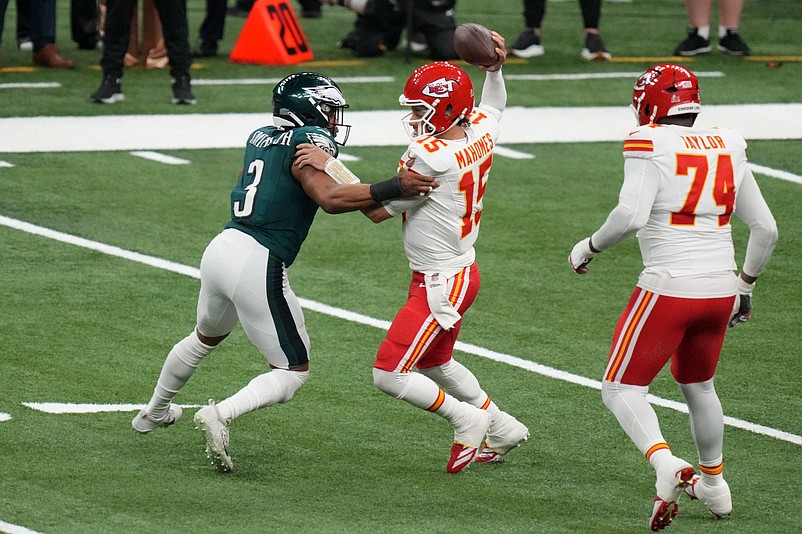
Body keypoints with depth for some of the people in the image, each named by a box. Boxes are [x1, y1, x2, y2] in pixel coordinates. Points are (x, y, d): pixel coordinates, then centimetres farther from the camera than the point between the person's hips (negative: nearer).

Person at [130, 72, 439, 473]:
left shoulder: (260, 137, 13)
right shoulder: (311, 141, -10)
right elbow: (330, 199, -26)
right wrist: (393, 189, -31)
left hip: (221, 248, 8)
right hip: (257, 265, -8)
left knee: (206, 337, 36)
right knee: (293, 372, 3)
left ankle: (155, 413, 54)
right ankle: (220, 415, -19)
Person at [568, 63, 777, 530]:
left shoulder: (650, 144, -9)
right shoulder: (728, 149, 8)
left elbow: (631, 216, -22)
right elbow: (766, 228, 12)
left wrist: (589, 247, -4)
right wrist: (746, 285, 26)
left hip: (668, 289, -6)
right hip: (720, 289, 6)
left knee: (622, 389, 2)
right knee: (698, 384, 28)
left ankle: (667, 465, -22)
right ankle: (714, 483, 39)